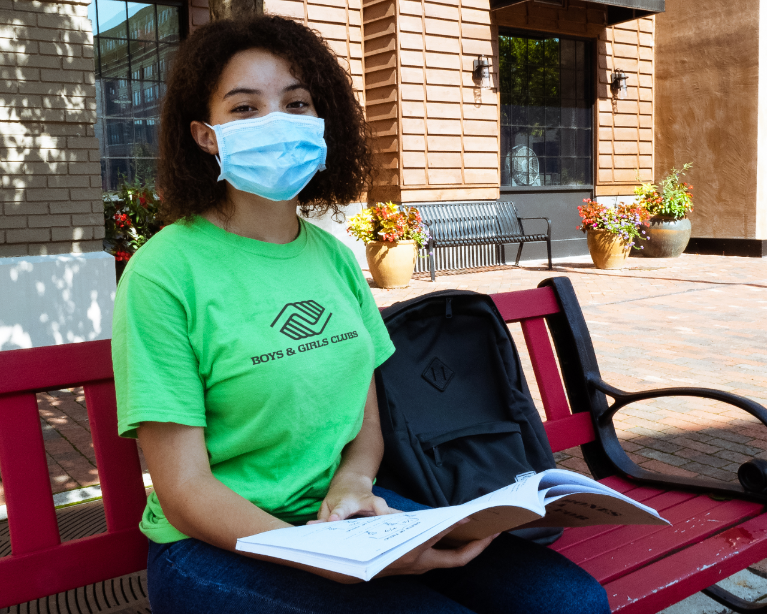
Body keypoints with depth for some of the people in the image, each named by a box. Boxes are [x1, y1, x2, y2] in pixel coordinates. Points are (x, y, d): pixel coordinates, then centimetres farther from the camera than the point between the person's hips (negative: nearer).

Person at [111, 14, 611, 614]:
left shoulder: (334, 255, 6)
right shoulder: (164, 272, -12)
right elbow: (184, 492, -13)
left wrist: (352, 483, -10)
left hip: (347, 512, 6)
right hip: (220, 543, -5)